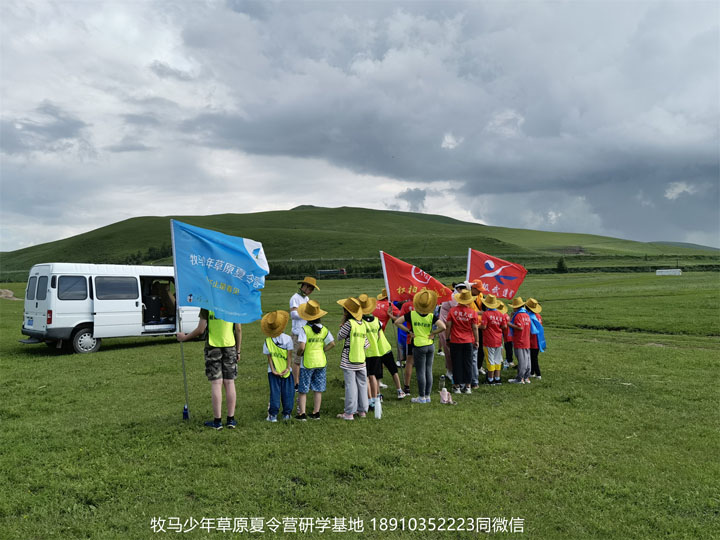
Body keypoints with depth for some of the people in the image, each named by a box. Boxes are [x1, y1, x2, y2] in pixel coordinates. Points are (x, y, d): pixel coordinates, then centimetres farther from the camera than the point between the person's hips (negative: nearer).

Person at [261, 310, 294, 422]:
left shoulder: (267, 341, -4)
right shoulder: (287, 338, -8)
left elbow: (269, 357, -5)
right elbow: (289, 355, -10)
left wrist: (273, 370, -5)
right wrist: (288, 368, -8)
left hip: (273, 371, 1)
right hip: (286, 371, -1)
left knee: (275, 393, 7)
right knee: (287, 392, 10)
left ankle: (273, 415, 6)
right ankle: (286, 413, 13)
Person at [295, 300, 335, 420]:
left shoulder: (304, 329, -16)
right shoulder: (324, 329, -1)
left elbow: (301, 347, -23)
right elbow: (332, 343, -1)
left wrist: (299, 354, -4)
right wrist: (322, 350, 7)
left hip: (307, 363, -4)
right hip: (321, 362, 4)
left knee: (302, 390, 8)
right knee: (318, 389, 13)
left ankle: (302, 413, 9)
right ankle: (316, 412, 18)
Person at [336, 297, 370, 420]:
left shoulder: (349, 323, -12)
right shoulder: (363, 324, 8)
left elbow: (339, 336, -2)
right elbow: (366, 344, 9)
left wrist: (342, 323, 3)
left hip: (349, 361, -6)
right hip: (361, 360, 6)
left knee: (350, 385, -3)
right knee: (362, 384, 13)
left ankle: (349, 413, 1)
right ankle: (362, 410, 21)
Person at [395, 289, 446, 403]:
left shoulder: (411, 314, -8)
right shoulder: (432, 316, -6)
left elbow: (397, 322, -9)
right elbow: (443, 327, -16)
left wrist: (409, 331, -4)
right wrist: (433, 333, -3)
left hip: (418, 346, -2)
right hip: (430, 346, 3)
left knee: (420, 372, 3)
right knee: (428, 371, 11)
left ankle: (422, 397, 9)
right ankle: (427, 396, 18)